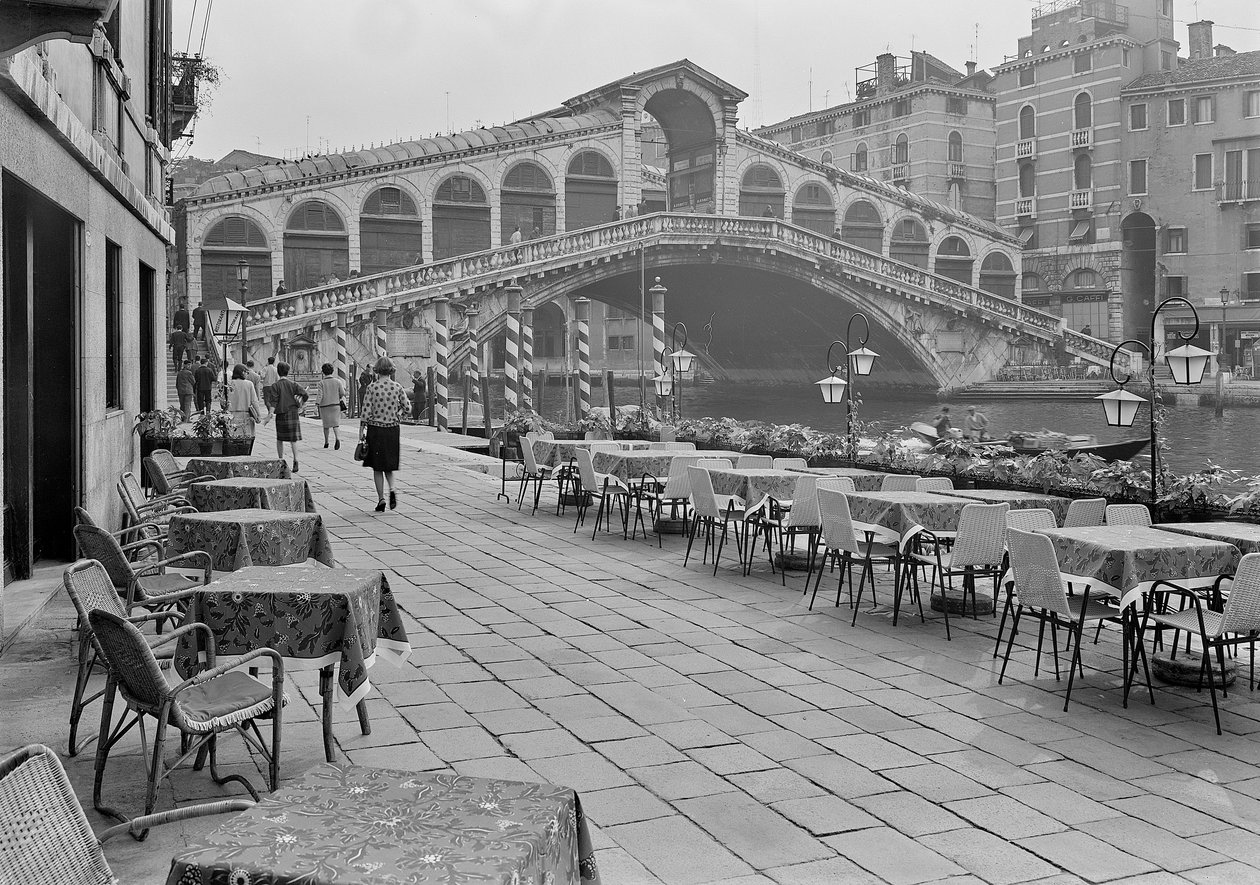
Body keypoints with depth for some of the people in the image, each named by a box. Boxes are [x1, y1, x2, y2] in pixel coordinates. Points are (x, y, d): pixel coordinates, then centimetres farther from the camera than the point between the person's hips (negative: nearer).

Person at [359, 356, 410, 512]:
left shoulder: (372, 387, -10)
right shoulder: (397, 387, -3)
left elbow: (366, 411, -10)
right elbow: (406, 408, 0)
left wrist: (361, 429, -1)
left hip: (375, 429, -2)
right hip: (392, 429, 2)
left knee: (377, 467, 9)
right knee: (389, 465, 18)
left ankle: (381, 499, 6)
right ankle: (392, 490, -6)